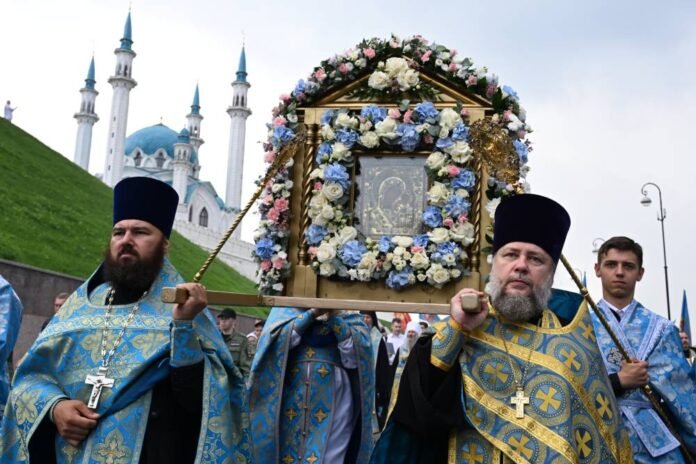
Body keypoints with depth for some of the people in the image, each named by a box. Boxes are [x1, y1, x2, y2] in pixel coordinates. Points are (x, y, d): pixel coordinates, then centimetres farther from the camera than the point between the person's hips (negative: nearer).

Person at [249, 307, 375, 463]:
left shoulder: (349, 318, 9)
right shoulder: (287, 309, 11)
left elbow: (354, 359, -5)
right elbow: (278, 341, -7)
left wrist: (335, 317, -10)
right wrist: (312, 313, -12)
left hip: (332, 404, -1)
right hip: (291, 398, 1)